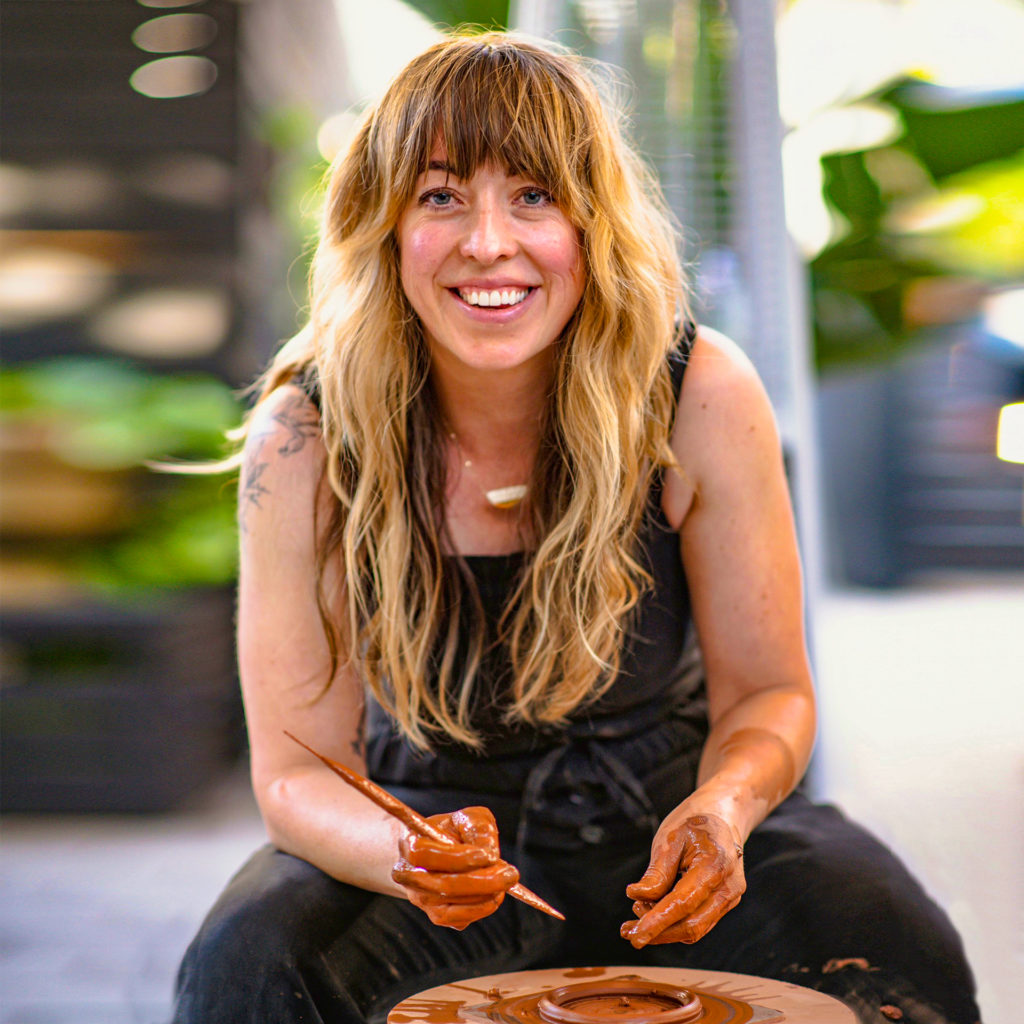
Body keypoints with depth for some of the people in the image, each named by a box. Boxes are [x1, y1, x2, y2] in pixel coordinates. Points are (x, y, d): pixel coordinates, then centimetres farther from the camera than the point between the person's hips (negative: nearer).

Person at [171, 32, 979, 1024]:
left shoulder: (700, 395, -18)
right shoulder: (305, 442, -19)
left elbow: (766, 690, -7)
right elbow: (298, 767, -14)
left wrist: (723, 810, -29)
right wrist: (408, 856, -35)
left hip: (663, 811, 0)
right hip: (425, 818, 0)